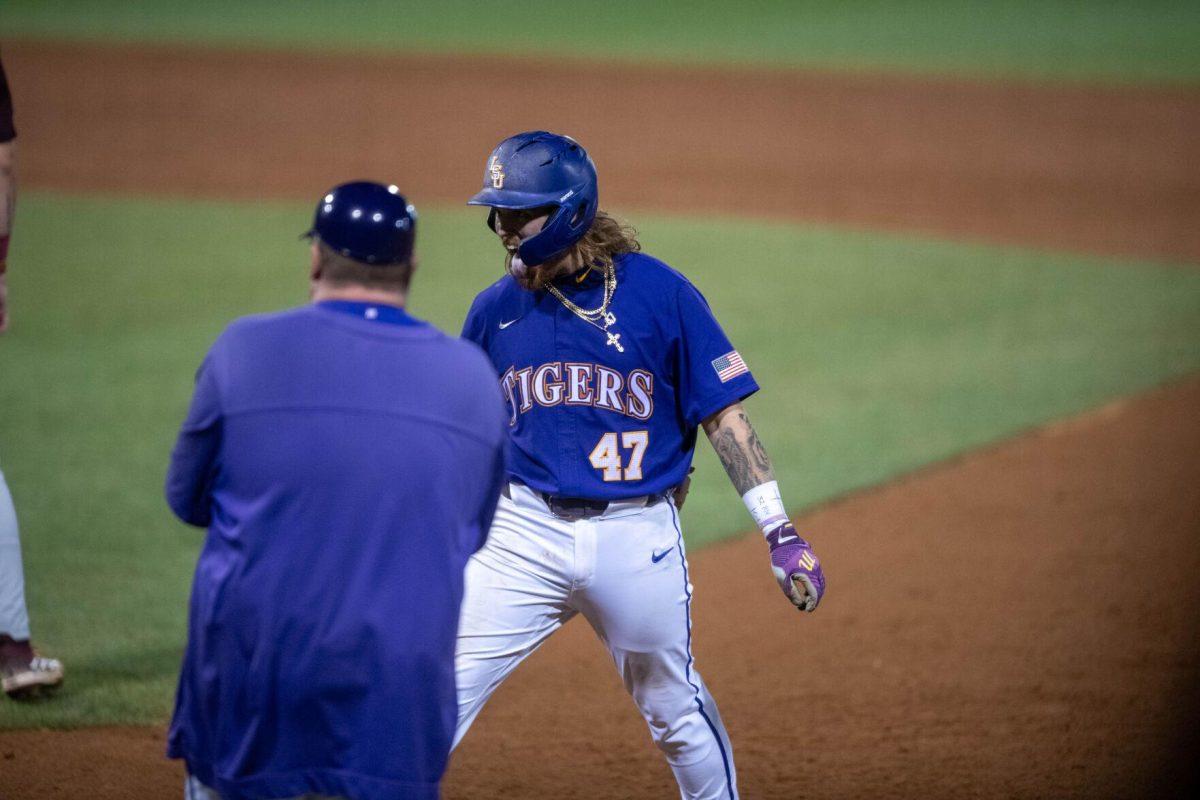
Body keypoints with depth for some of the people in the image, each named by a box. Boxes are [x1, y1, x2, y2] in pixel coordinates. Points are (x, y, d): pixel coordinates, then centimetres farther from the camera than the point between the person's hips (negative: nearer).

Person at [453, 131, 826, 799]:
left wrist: (780, 532, -8)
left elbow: (724, 416, -3)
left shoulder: (661, 293, -4)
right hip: (525, 532, 2)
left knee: (675, 709, 12)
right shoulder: (497, 309, 6)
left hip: (636, 536, -2)